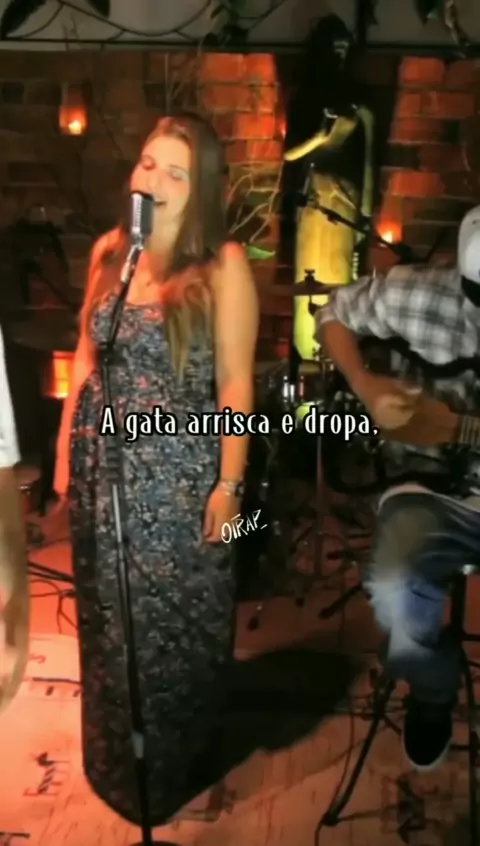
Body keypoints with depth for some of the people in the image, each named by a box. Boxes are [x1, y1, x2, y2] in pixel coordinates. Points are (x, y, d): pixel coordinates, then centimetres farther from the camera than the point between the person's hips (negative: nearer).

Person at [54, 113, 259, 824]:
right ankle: (115, 758, 43)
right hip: (104, 461, 5)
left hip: (179, 470, -5)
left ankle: (169, 764, 36)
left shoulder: (223, 265, -11)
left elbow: (235, 382, -10)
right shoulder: (108, 251, 4)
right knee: (108, 617, 19)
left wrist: (229, 483, -13)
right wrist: (65, 449, 10)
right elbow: (87, 356, 10)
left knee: (173, 619, 11)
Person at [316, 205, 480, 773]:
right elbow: (335, 317, 7)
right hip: (434, 487, 0)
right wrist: (366, 387, -9)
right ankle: (434, 692, 10)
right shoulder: (415, 296, -10)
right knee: (396, 594, -28)